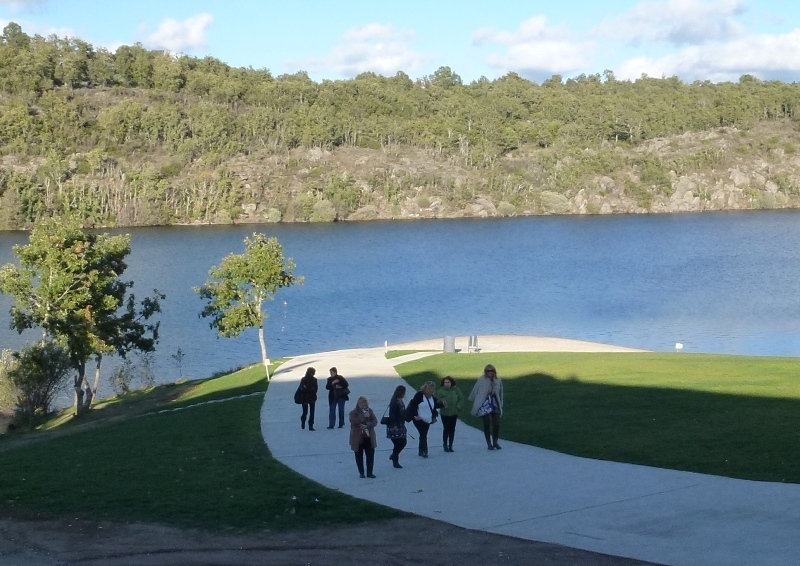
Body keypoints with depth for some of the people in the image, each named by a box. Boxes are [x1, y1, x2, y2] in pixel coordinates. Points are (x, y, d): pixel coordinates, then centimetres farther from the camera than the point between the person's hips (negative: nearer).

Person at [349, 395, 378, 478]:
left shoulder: (370, 411, 5)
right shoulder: (353, 413, -5)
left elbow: (375, 421, -4)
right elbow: (353, 422, -23)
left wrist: (366, 426, -19)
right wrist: (363, 416, -27)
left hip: (369, 437, 2)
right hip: (358, 438, -2)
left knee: (370, 455, 0)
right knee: (359, 456, 4)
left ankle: (369, 472, 8)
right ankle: (361, 473, 14)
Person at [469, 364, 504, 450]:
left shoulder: (498, 381, 3)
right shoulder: (482, 380, -7)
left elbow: (500, 394, 13)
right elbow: (475, 391, 1)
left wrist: (500, 405, 15)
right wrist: (473, 401, 5)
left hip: (495, 405, 3)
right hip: (484, 405, -3)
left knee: (496, 424, -1)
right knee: (487, 424, -2)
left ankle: (495, 442, 15)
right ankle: (489, 444, 7)